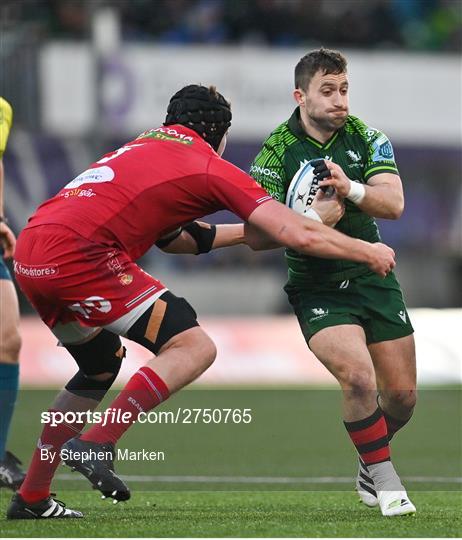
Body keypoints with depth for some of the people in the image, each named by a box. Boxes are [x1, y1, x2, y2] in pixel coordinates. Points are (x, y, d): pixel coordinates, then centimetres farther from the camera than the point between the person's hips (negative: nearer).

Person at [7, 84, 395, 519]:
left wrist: (244, 233, 41)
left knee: (102, 364, 28)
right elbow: (299, 236, 3)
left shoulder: (144, 147, 28)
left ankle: (31, 498, 28)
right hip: (79, 254, -9)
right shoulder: (210, 168, 5)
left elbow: (169, 237, 37)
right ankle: (94, 446, -15)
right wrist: (368, 252, 16)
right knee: (194, 348, -6)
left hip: (29, 256, 9)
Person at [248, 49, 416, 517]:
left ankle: (369, 465, 34)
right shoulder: (277, 152, -11)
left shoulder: (366, 138, -2)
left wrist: (350, 188, -33)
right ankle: (385, 481, -7)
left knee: (402, 395, 5)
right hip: (316, 288, -4)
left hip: (372, 276, 4)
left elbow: (394, 204, -14)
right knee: (358, 377, -25)